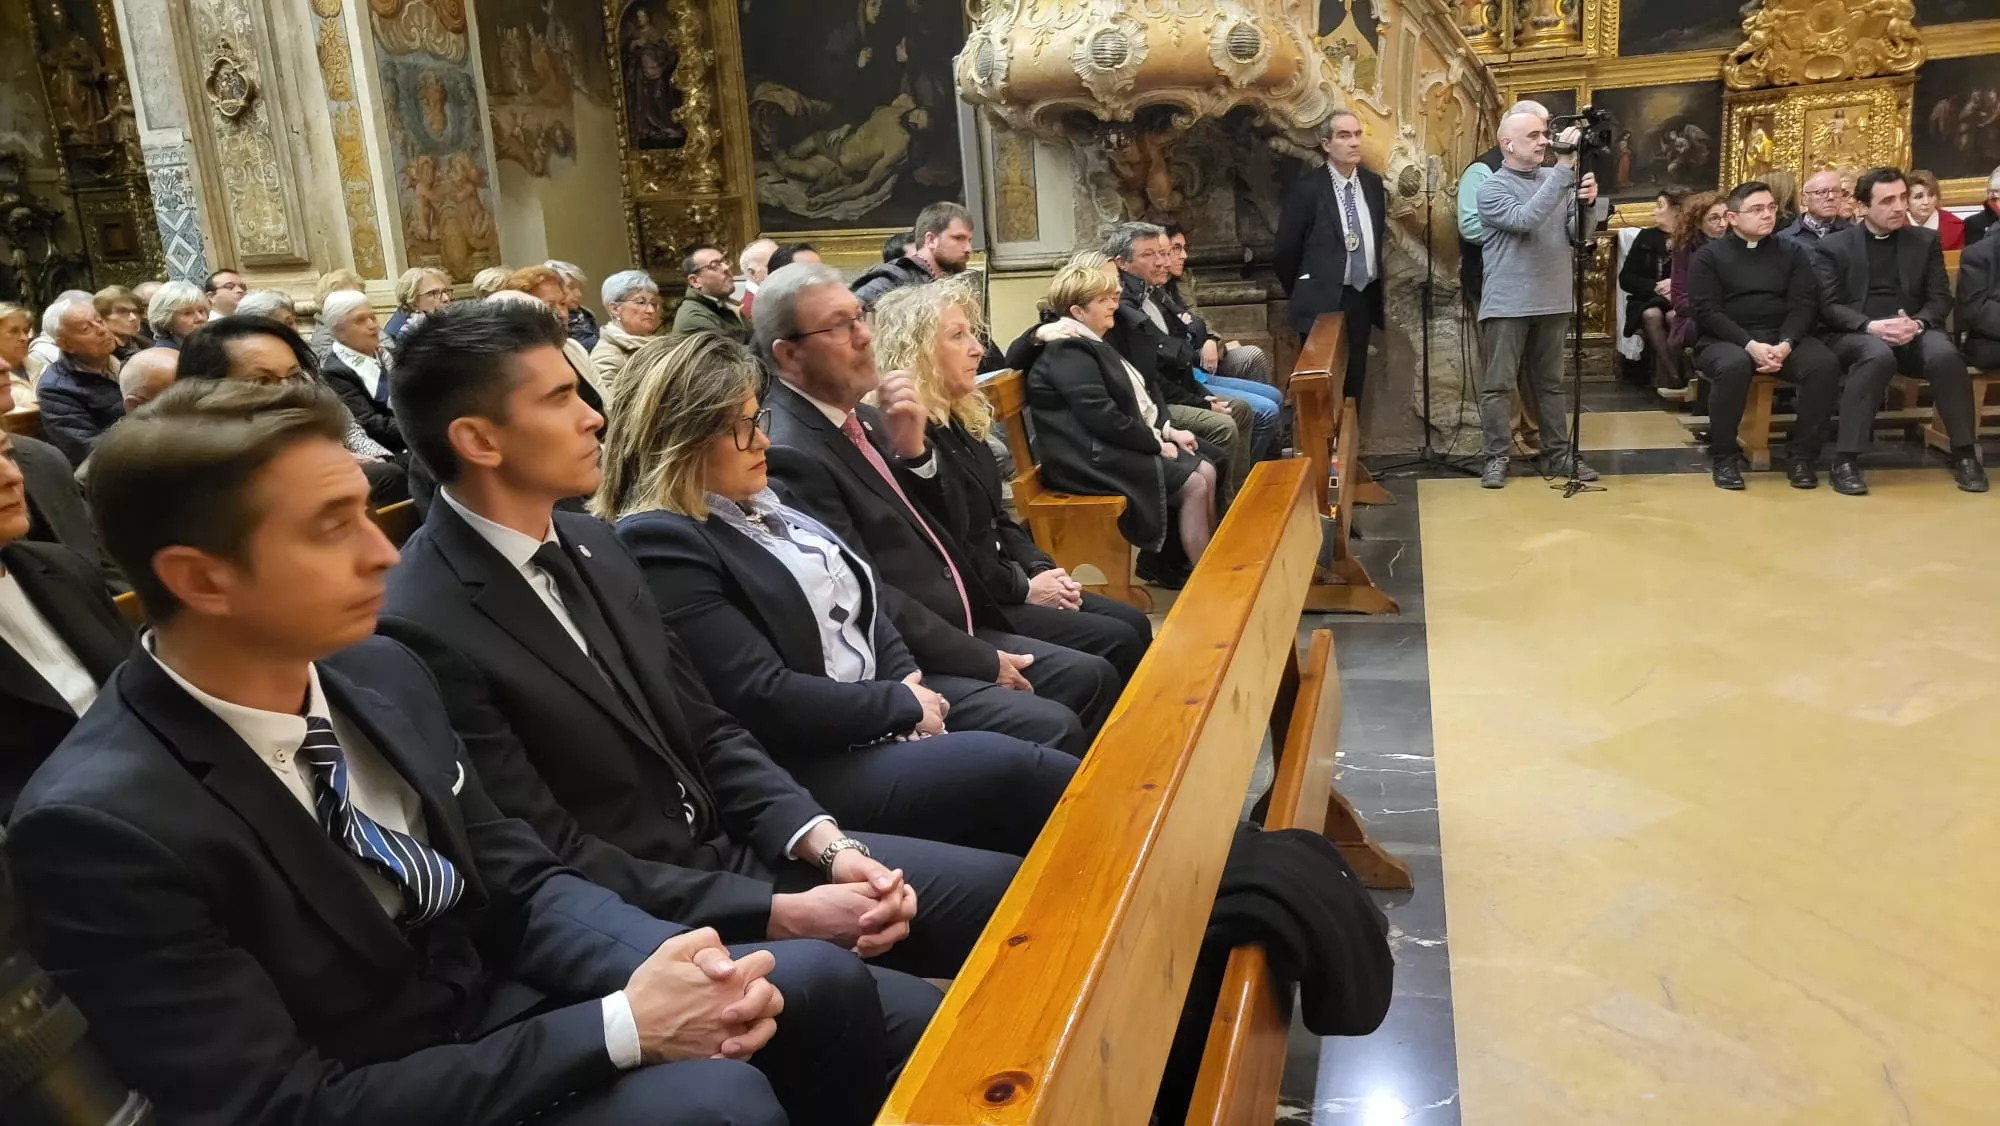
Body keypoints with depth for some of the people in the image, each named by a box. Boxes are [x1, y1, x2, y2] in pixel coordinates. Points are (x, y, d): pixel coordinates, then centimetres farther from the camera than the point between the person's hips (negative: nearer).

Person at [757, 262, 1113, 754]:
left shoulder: (860, 416, 9)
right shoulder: (788, 454, -20)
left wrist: (912, 449, -8)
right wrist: (984, 661, -13)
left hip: (957, 632, 9)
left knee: (1093, 677, 8)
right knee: (1052, 728, -20)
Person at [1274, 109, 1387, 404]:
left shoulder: (1373, 183, 7)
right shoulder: (1307, 189, -10)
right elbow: (1285, 250, -5)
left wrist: (1377, 288, 15)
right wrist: (1302, 293, 4)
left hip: (1364, 298, 5)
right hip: (1323, 301, -5)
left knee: (1355, 382, 12)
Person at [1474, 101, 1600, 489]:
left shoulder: (1558, 179, 9)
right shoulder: (1492, 187, -5)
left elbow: (1578, 235, 6)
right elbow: (1524, 219, -23)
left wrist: (1585, 204, -15)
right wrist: (1564, 168, -25)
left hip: (1553, 301, 5)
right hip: (1508, 304, -4)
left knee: (1551, 382, 12)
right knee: (1498, 384, -1)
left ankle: (1558, 454, 18)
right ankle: (1497, 457, 6)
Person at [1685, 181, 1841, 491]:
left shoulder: (1792, 252, 14)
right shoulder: (1710, 255, 4)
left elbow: (1803, 306, 4)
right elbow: (1707, 312, -7)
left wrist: (1785, 344, -17)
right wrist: (1750, 344, -21)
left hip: (1782, 338, 3)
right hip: (1725, 340, -3)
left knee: (1825, 364, -27)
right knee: (1734, 365, -39)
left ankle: (1803, 456, -15)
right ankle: (1724, 456, -20)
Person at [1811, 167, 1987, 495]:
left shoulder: (1926, 240, 15)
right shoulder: (1834, 245, 7)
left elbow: (1940, 298, 8)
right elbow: (1829, 306, -2)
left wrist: (1917, 324, -15)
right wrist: (1871, 326, -20)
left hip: (1914, 332, 3)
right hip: (1856, 333, -2)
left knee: (1945, 355, -32)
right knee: (1879, 355, -39)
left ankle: (1964, 453, -17)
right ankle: (1846, 459, -36)